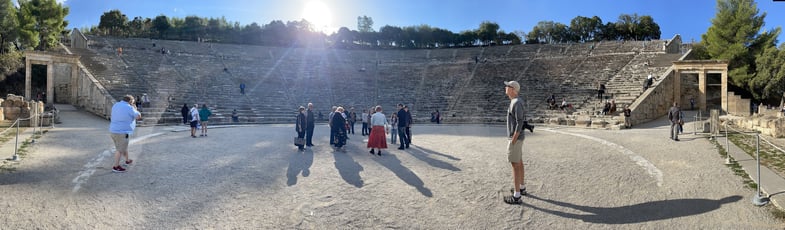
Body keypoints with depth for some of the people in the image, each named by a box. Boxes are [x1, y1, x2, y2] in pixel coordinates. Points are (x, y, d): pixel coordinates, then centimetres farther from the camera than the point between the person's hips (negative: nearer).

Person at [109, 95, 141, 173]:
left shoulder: (115, 105, 10)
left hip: (113, 131, 8)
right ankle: (115, 167, 4)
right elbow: (138, 116, -3)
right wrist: (135, 109, 14)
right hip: (122, 132, -8)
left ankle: (127, 160, 40)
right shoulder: (129, 108, -13)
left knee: (124, 146, 24)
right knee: (120, 150, 0)